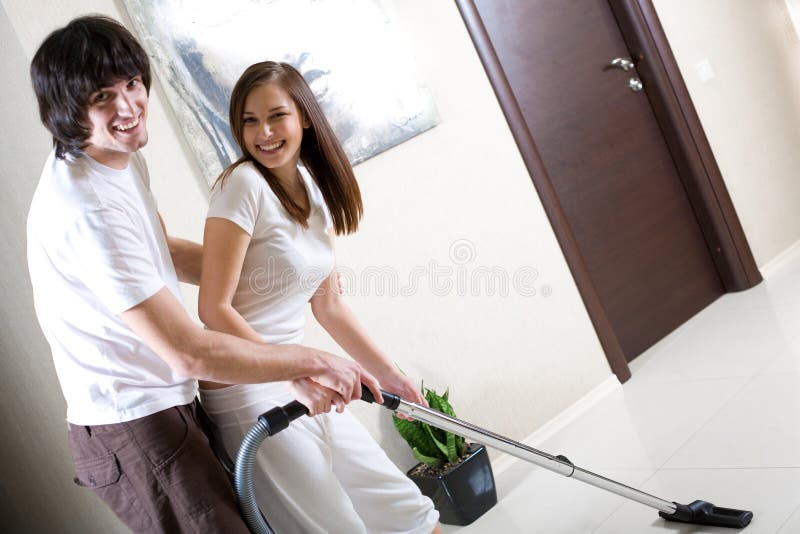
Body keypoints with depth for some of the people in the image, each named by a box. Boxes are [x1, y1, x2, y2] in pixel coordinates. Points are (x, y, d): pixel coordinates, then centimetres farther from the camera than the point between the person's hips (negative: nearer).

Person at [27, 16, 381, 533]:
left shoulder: (122, 152, 4)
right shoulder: (87, 211, -28)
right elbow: (190, 352, -28)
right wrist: (314, 361, -18)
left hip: (169, 403, 10)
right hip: (134, 430, -10)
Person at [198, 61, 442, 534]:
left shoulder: (314, 190, 10)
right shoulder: (244, 184, -14)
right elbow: (214, 309, -17)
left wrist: (389, 375, 12)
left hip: (303, 385, 8)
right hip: (248, 393, -7)